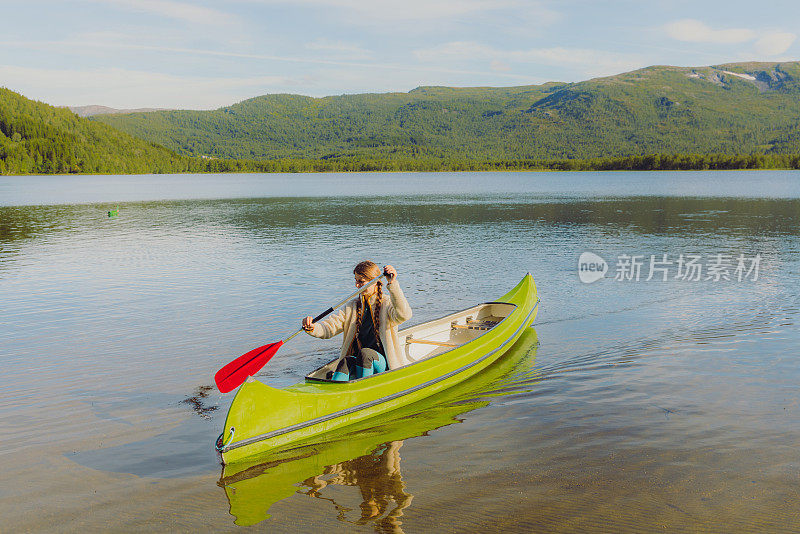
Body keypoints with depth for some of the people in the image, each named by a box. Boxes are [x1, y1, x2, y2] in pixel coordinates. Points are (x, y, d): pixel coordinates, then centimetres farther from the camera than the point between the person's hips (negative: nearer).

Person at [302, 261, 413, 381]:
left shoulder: (386, 304, -2)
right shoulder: (351, 307, 12)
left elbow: (403, 315, -26)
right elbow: (329, 328, 3)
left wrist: (393, 284, -36)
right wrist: (312, 328, -20)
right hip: (358, 362, 3)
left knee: (365, 353, -33)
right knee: (345, 362, -30)